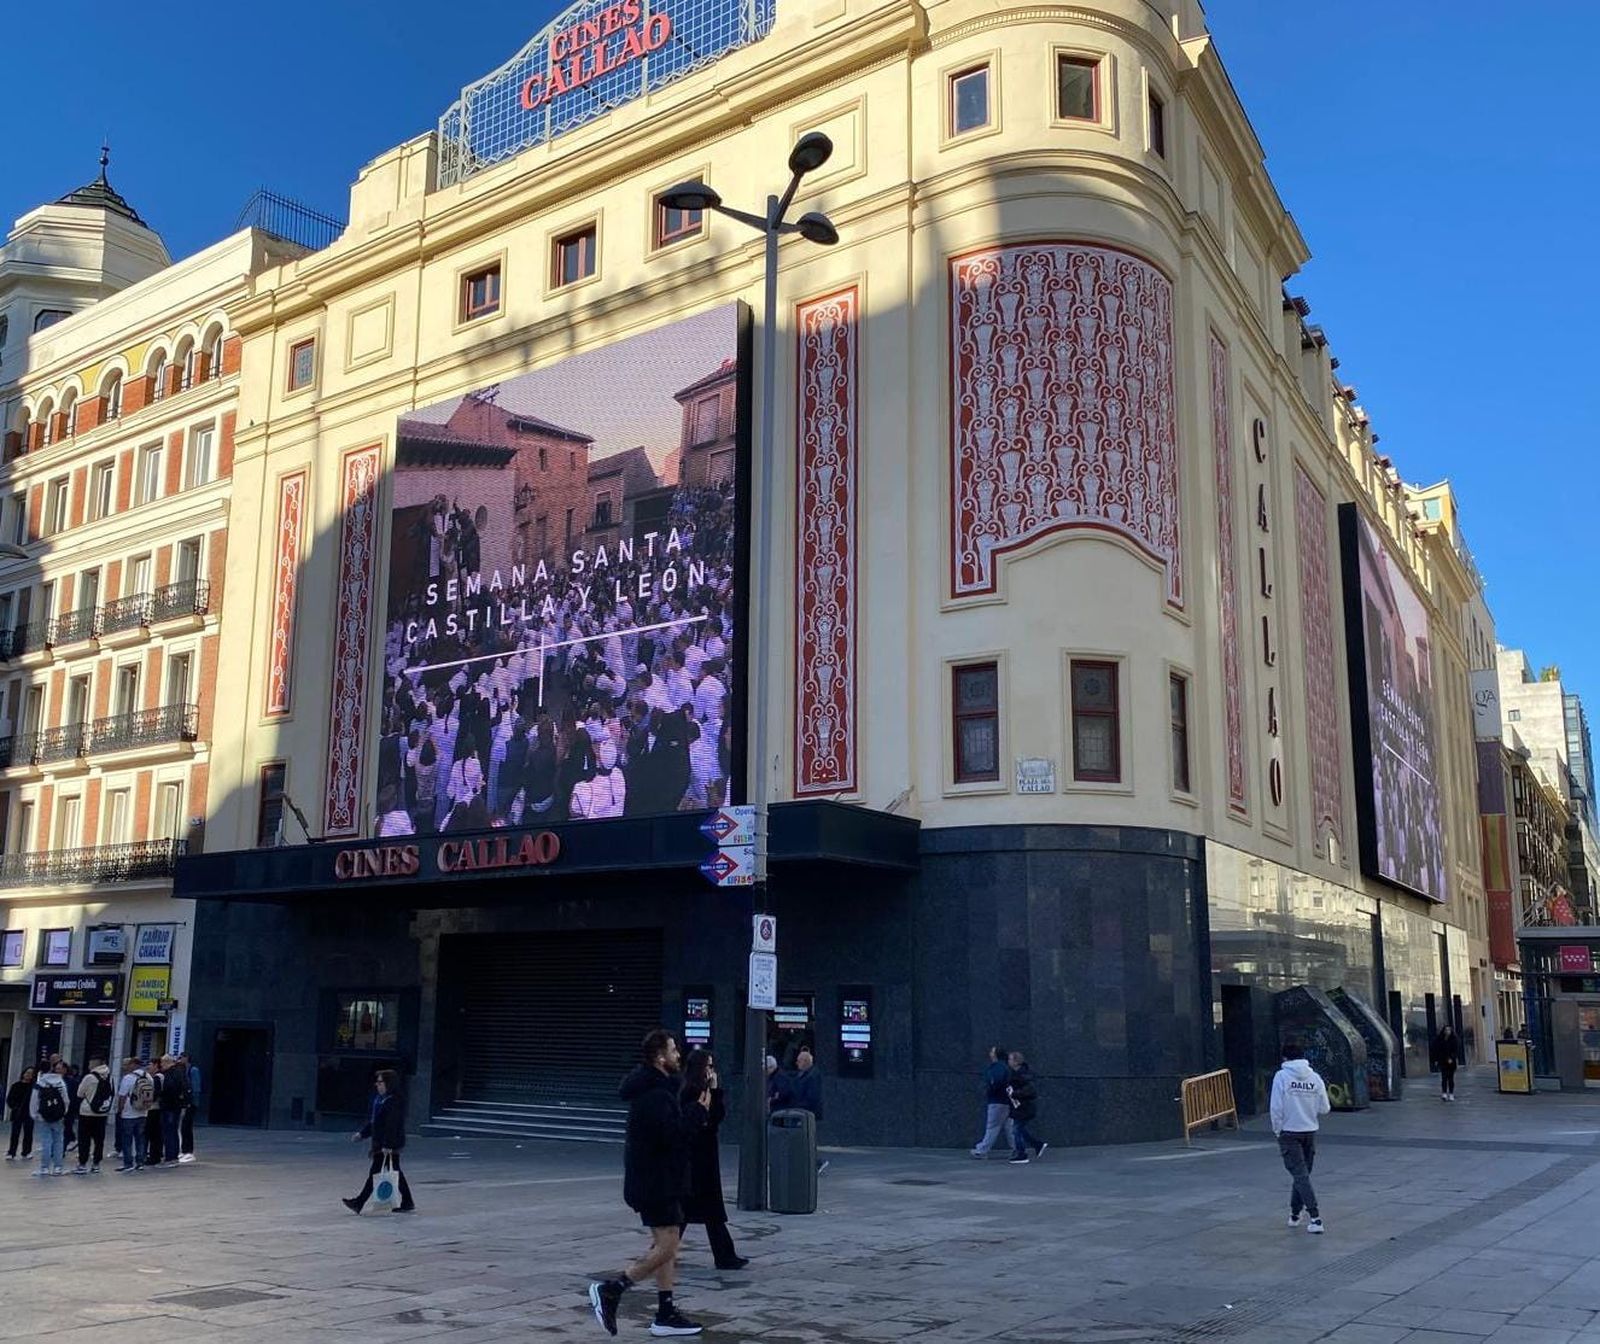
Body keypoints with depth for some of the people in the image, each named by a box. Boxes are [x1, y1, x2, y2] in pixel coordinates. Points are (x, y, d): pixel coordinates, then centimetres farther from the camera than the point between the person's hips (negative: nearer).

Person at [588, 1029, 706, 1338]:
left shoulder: (659, 1088, 14)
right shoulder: (655, 1095, -20)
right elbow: (674, 1135, -27)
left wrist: (694, 1111, 5)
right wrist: (699, 1111, -17)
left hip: (658, 1181, 11)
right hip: (655, 1182, -11)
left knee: (667, 1246, 12)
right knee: (666, 1246, -9)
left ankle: (665, 1314, 16)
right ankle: (609, 1290, -2)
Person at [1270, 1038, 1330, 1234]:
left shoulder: (1282, 1076, -11)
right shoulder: (1315, 1077, -1)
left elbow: (1276, 1108, -13)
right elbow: (1324, 1109, 0)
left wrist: (1278, 1130, 1)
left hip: (1289, 1132, -4)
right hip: (1310, 1132, 4)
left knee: (1300, 1174, -3)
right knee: (1302, 1173, 17)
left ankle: (1315, 1216, -11)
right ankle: (1295, 1213, 28)